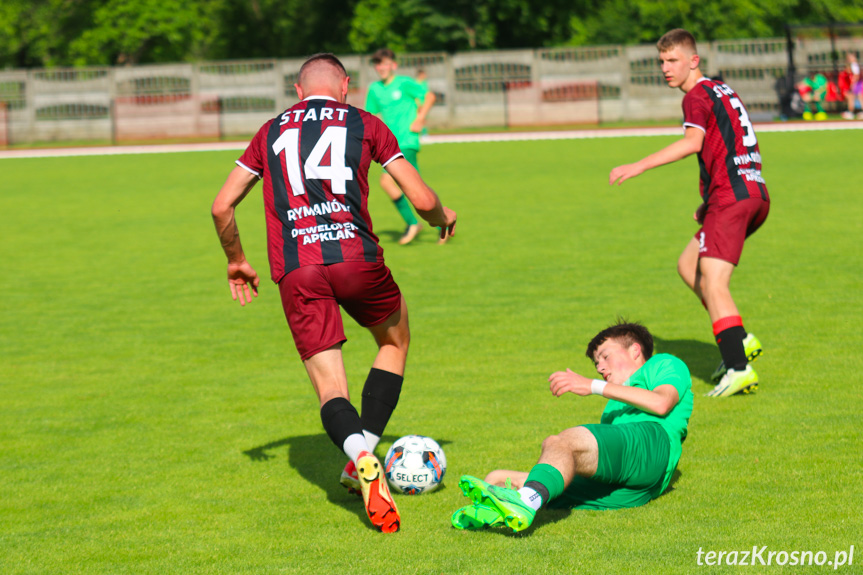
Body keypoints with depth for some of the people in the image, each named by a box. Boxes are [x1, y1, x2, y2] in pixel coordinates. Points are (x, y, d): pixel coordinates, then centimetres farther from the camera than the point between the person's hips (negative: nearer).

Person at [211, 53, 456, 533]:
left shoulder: (271, 132, 21)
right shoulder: (364, 124, 14)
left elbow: (222, 207, 19)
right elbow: (422, 200, 9)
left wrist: (237, 261, 35)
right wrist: (443, 217, 32)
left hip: (295, 271, 1)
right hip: (356, 257, -1)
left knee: (330, 387, 4)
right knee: (395, 342, 27)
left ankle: (361, 458, -27)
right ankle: (364, 449, 13)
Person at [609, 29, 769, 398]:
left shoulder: (698, 96, -6)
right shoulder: (721, 91, 23)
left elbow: (693, 143, -25)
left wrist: (639, 166, -28)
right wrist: (710, 200, 27)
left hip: (732, 198, -10)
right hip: (755, 193, 10)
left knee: (713, 284, -13)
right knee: (688, 265, 18)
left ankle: (739, 369, -24)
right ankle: (740, 340, 11)